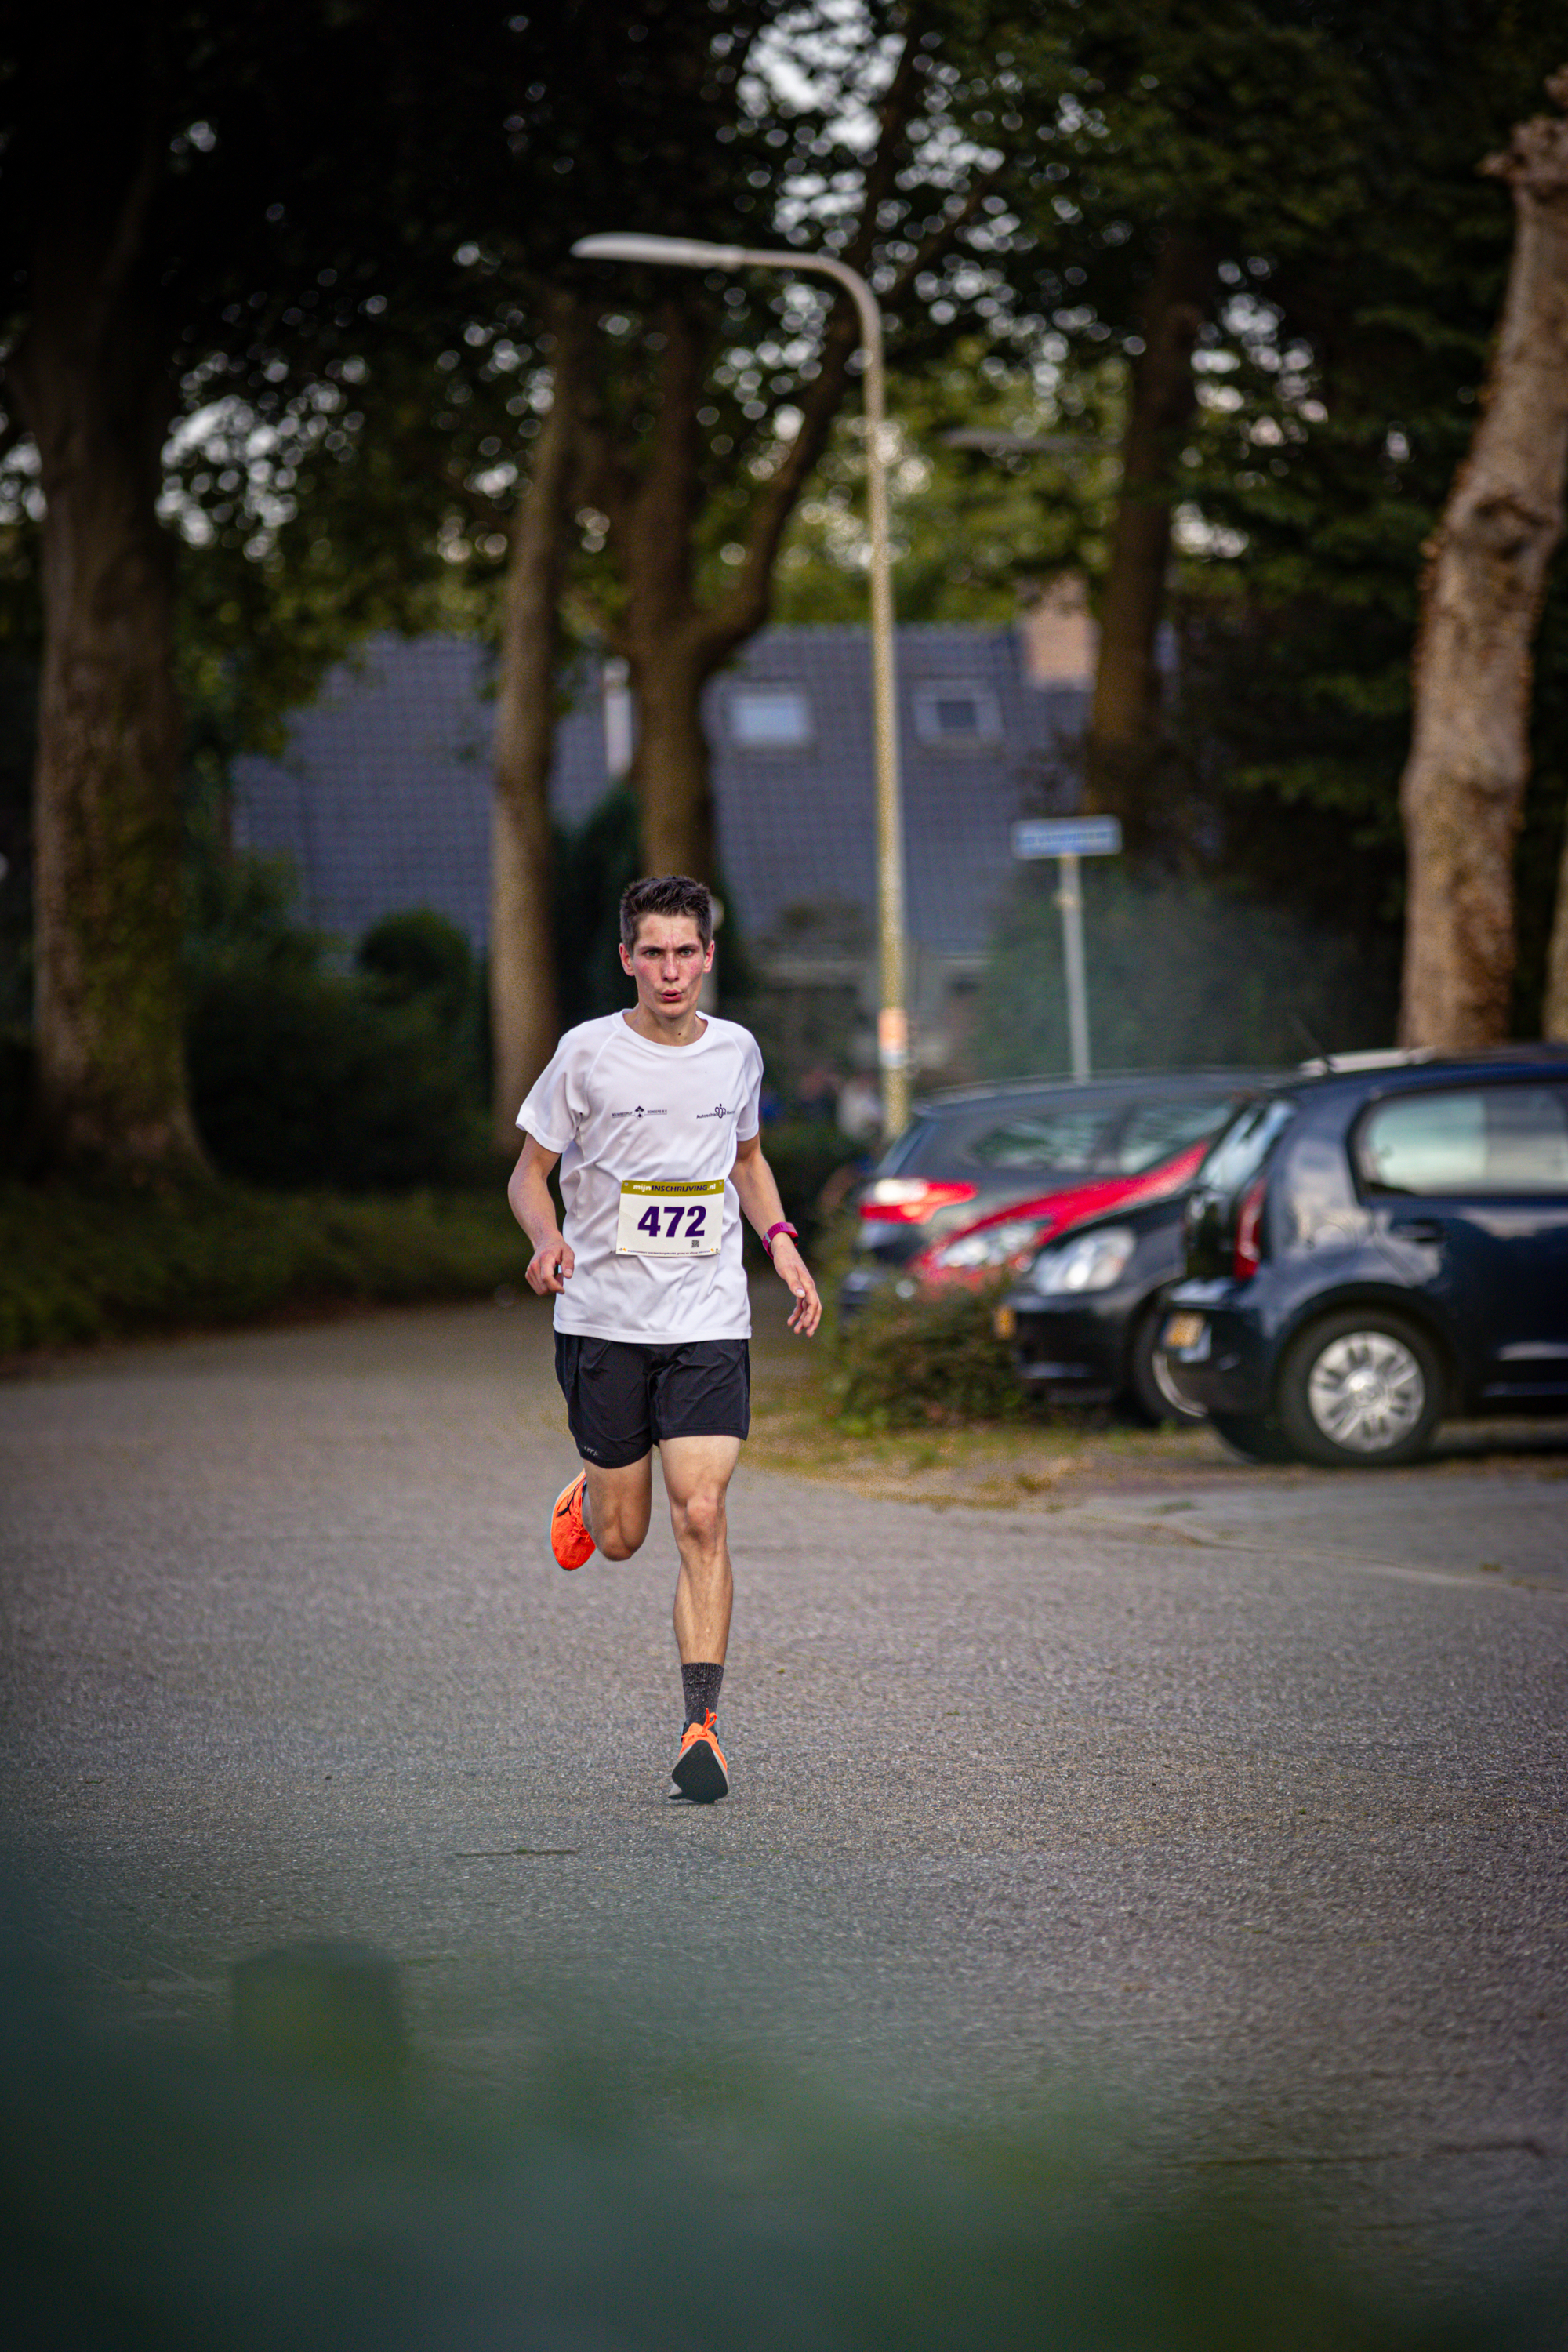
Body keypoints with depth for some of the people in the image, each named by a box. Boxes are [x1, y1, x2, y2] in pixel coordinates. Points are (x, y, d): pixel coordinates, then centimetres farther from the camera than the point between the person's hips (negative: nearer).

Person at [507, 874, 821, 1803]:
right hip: (604, 1318, -1)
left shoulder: (737, 1052, 3)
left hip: (709, 1319, 1)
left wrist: (781, 1241, 7)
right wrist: (548, 1239, -19)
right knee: (622, 1537, 6)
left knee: (702, 1518, -13)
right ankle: (587, 1501, 43)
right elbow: (529, 1174, 2)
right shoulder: (589, 1055, -6)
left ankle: (703, 1724, -11)